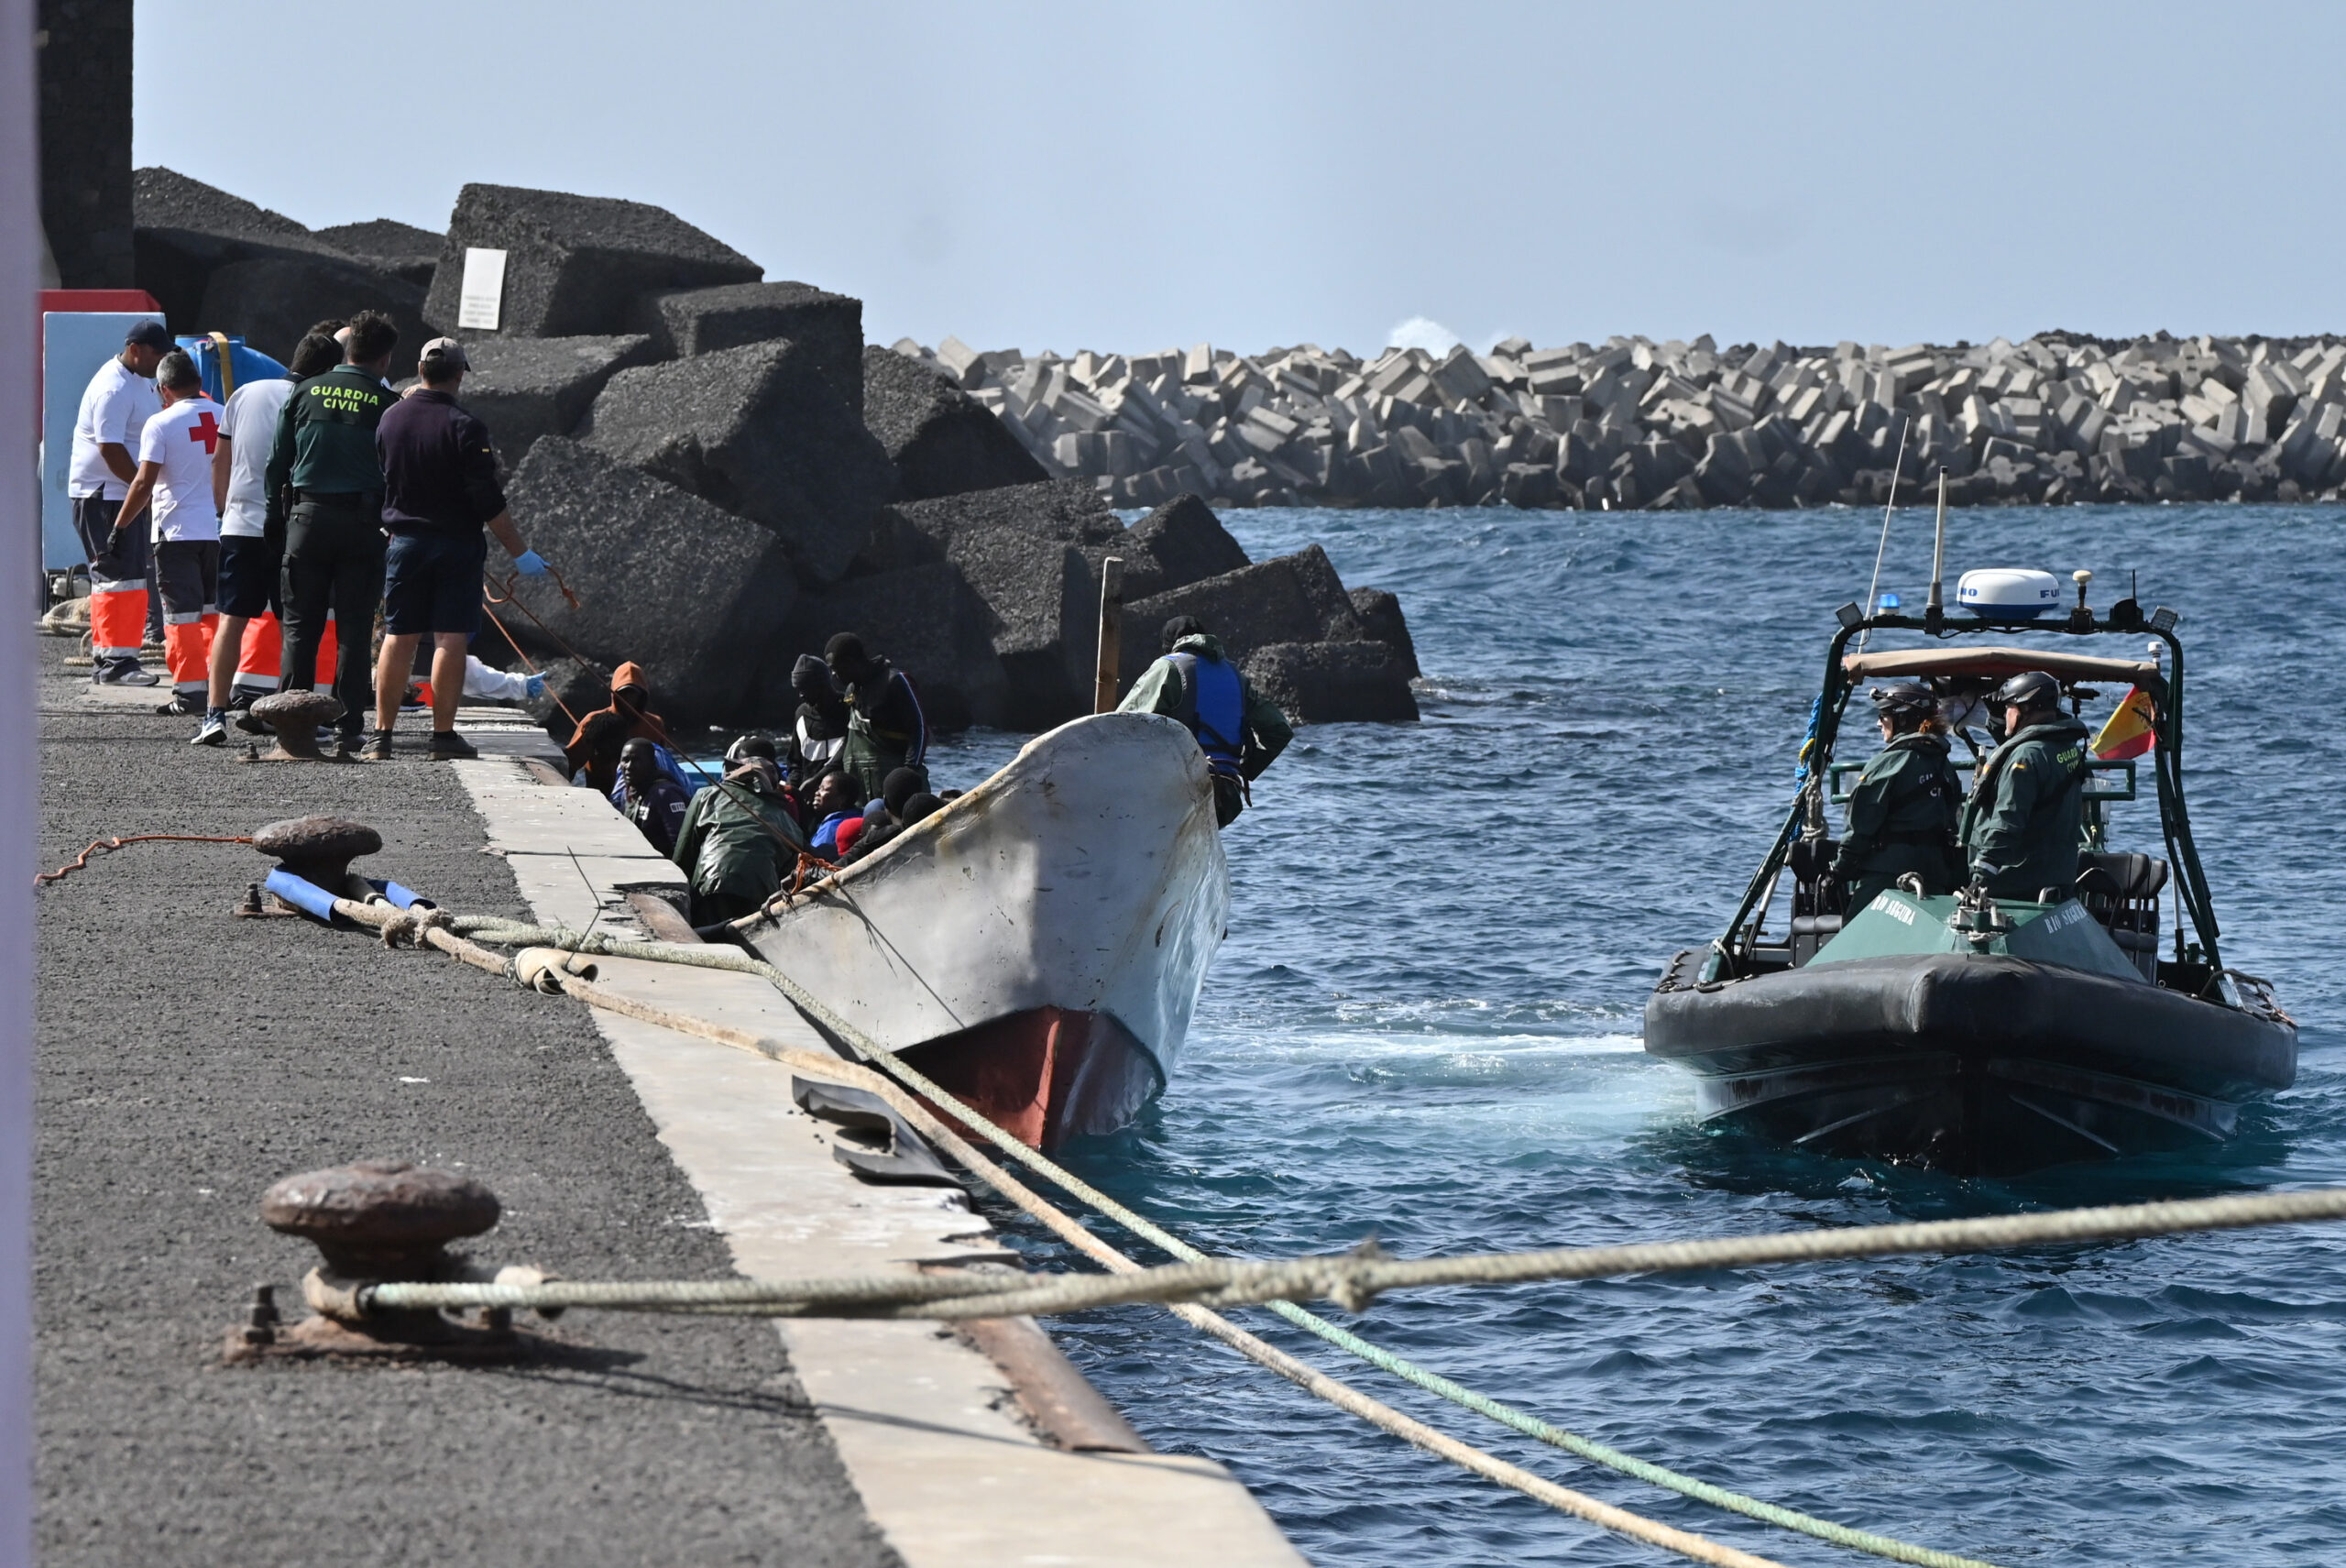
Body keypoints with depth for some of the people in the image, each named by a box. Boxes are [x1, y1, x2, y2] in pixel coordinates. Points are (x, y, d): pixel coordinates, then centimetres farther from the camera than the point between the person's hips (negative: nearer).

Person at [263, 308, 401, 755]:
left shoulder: (306, 392, 5)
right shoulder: (386, 405, -3)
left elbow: (277, 462, 6)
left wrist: (275, 518, 12)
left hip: (307, 517, 2)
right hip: (362, 522, -2)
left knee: (300, 627, 7)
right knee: (354, 630, 3)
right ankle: (348, 730, 1)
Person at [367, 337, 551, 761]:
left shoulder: (390, 420, 2)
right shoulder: (464, 427, -14)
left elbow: (379, 484, 13)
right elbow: (488, 502, -15)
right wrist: (520, 553, -9)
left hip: (404, 543, 4)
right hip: (456, 545, -4)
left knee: (398, 638, 8)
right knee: (451, 639, -1)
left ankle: (381, 734, 8)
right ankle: (443, 735, -1)